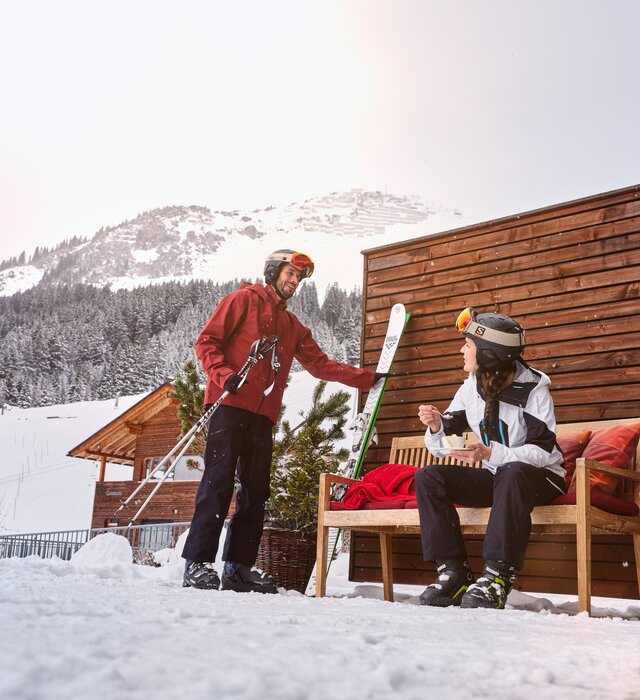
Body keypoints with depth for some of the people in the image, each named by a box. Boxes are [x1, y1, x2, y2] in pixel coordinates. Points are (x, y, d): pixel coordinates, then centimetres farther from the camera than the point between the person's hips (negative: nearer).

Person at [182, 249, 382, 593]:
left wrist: (366, 378, 15)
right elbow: (207, 341, -1)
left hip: (263, 414, 7)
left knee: (256, 490, 4)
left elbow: (321, 364, 21)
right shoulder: (244, 300, 6)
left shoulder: (293, 326, 25)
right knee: (218, 481, -11)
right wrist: (224, 375, -18)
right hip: (230, 405, -7)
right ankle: (197, 564, -9)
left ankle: (239, 567, 9)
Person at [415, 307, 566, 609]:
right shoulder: (470, 388, 0)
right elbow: (440, 447, 2)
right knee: (427, 477, -14)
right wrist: (436, 427, -22)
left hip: (540, 477, -5)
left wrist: (490, 453, -35)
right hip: (494, 478, 6)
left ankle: (498, 575, -34)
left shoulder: (533, 388, -16)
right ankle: (453, 572, -18)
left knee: (511, 473, -39)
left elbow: (541, 451, -22)